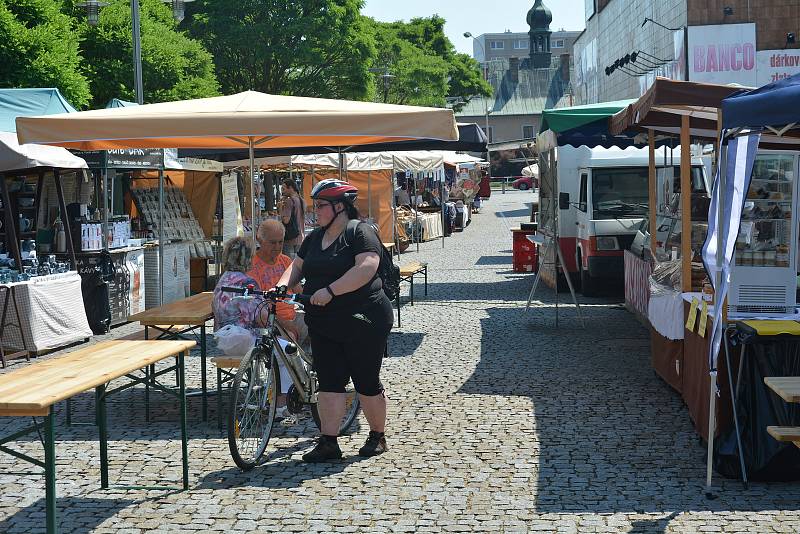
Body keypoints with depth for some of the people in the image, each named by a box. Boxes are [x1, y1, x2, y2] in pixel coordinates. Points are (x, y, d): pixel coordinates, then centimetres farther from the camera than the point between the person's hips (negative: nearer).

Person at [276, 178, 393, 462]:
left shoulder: (361, 232, -10)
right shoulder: (315, 238, 15)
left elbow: (367, 268, -24)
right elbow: (297, 266, 18)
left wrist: (330, 291, -28)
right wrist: (282, 285, -4)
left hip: (362, 323, -7)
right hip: (323, 326, 7)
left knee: (367, 383, 4)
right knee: (329, 383, 3)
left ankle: (378, 436, 20)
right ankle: (328, 443, 4)